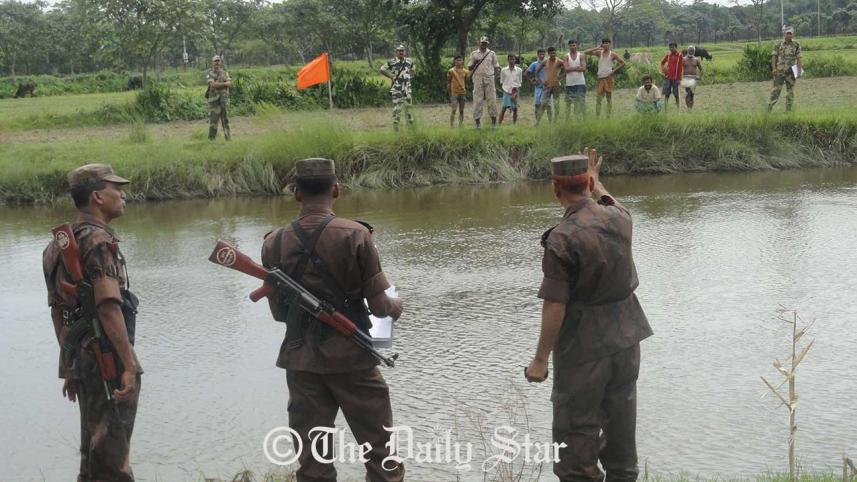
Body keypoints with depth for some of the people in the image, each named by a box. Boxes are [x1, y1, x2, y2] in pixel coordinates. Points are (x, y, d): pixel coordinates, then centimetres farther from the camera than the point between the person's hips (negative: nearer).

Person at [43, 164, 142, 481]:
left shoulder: (63, 242, 13)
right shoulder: (99, 240, -16)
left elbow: (57, 311, 18)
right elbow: (109, 307, -25)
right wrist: (129, 366, -25)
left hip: (79, 358, 9)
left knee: (93, 453, 19)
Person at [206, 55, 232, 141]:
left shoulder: (225, 73, 11)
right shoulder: (209, 74, -1)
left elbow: (229, 84, -3)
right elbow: (213, 84, -17)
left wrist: (218, 84, -15)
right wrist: (224, 83, -10)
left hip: (224, 99, 4)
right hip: (214, 100, -4)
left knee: (225, 119, 6)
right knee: (213, 120, -5)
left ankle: (228, 138, 9)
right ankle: (211, 139, -1)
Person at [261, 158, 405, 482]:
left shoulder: (274, 244, -1)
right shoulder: (355, 236, -12)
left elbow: (279, 313, 8)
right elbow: (379, 306, -9)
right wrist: (396, 306, 13)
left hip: (301, 361, 3)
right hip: (351, 358, -3)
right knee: (381, 456, 9)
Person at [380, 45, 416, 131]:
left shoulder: (409, 62, 8)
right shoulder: (391, 62, -5)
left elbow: (412, 70, 28)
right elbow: (382, 70, 3)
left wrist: (409, 76, 11)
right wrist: (391, 76, -3)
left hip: (407, 87, 4)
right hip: (396, 87, -4)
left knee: (408, 106, 7)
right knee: (397, 107, -6)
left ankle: (410, 124, 18)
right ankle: (395, 127, -1)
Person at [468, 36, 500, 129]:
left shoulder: (491, 53, 11)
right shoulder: (474, 54, 10)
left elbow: (496, 66, 12)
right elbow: (469, 68, 9)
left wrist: (497, 70, -8)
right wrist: (474, 63, -9)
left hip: (489, 79, 0)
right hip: (478, 79, 0)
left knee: (492, 99, -2)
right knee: (477, 100, -3)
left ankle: (494, 121, 3)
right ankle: (477, 122, 1)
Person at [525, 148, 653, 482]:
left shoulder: (562, 239, -21)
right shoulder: (618, 219, -2)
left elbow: (554, 307, -21)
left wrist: (540, 359, -12)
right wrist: (596, 181, 43)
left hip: (584, 347, -7)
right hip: (626, 339, 7)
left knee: (577, 429, 3)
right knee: (621, 419, 20)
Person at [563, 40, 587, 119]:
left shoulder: (581, 56, 4)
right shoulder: (566, 56, 4)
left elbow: (583, 68, -7)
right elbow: (566, 69, -9)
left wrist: (572, 68, -14)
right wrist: (577, 67, -15)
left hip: (580, 82, 0)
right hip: (569, 82, 0)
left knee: (581, 101, -1)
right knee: (568, 101, 3)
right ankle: (567, 118, 8)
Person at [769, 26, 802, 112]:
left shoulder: (796, 45, 6)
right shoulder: (778, 44, 2)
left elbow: (798, 59, 4)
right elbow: (774, 56, -1)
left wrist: (799, 71, -2)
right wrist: (774, 68, -13)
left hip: (791, 72, 2)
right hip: (780, 71, -2)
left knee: (790, 91, 5)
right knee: (776, 90, -7)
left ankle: (788, 110, 11)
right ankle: (769, 109, -7)